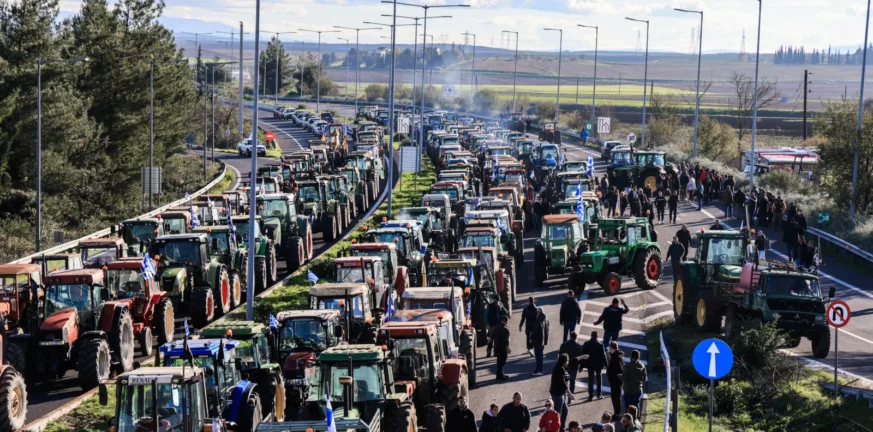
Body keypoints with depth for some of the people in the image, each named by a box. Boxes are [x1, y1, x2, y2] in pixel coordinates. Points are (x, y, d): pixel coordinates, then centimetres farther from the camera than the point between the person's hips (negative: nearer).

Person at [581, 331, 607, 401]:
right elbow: (603, 355, -10)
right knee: (599, 378, 16)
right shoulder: (600, 345, -15)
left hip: (590, 364, 1)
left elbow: (583, 354, -3)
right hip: (598, 364, -1)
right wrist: (605, 364, 2)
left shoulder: (586, 344, -8)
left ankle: (591, 395, 1)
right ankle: (599, 394, 21)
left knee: (590, 380, 6)